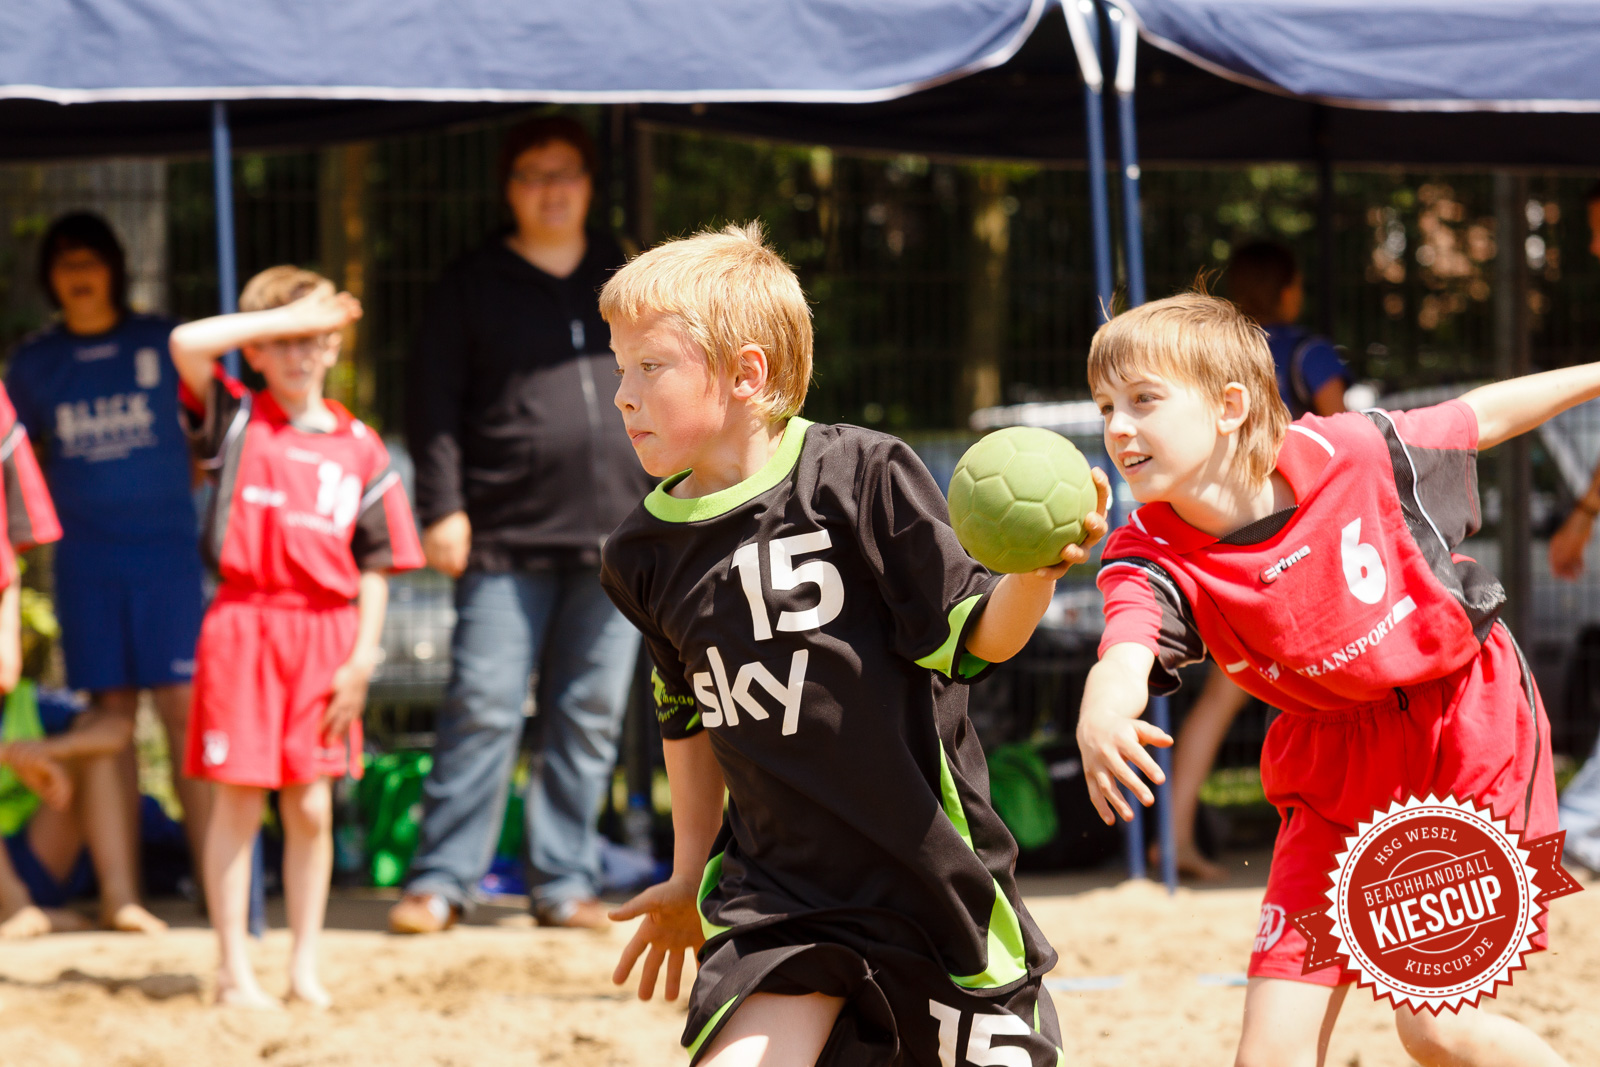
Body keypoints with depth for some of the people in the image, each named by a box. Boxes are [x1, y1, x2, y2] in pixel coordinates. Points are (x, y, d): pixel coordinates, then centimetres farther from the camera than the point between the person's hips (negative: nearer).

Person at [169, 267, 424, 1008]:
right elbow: (186, 343, -14)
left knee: (312, 808, 5)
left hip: (326, 633, 2)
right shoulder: (236, 421, 3)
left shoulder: (359, 447, 8)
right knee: (238, 800, 0)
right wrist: (289, 313, -9)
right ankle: (233, 968, 7)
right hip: (244, 621, -2)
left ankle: (305, 967, 15)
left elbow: (375, 563, 8)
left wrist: (363, 655, -1)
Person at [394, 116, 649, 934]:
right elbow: (433, 402, 3)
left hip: (614, 535, 3)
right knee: (483, 710, -8)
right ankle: (442, 880, -2)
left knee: (589, 718, 4)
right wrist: (442, 508, -7)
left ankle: (564, 882, 11)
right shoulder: (473, 285, 6)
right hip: (507, 540, -3)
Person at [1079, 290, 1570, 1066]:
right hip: (1335, 771, 3)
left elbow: (1481, 419, 2)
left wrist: (1593, 377, 13)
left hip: (1470, 734, -3)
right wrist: (1100, 720, -61)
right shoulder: (1150, 562, -16)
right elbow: (1124, 658, -37)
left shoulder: (1351, 453, -17)